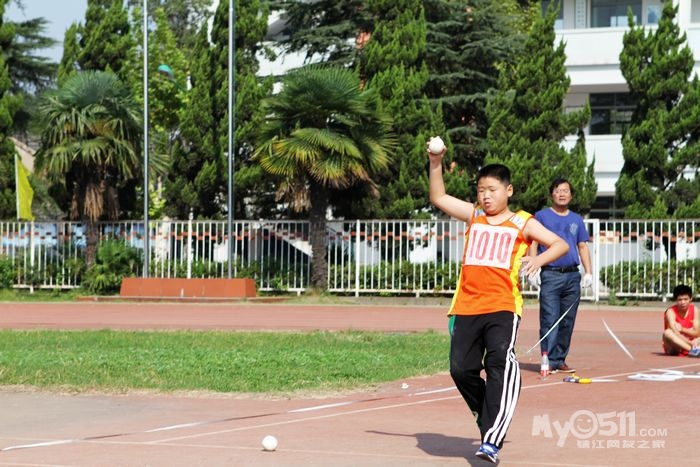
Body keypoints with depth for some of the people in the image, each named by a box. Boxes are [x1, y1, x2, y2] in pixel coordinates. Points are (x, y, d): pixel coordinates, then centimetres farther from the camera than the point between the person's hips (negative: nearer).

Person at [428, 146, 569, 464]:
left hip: (502, 307, -4)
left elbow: (560, 244, 6)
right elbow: (438, 198, 21)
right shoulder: (473, 216, 18)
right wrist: (435, 163, 8)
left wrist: (539, 259, -14)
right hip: (466, 307, 4)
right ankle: (490, 419, 24)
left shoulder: (521, 224, 8)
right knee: (461, 369, -2)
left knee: (500, 364, -21)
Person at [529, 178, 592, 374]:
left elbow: (583, 247, 18)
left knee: (568, 321, 5)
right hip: (550, 275, -4)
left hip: (572, 276, 4)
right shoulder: (542, 216, 6)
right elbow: (533, 244, 2)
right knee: (549, 320, -10)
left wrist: (588, 272, 7)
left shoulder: (577, 220, 18)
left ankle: (560, 359, 12)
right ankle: (548, 360, -10)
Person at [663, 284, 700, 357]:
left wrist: (682, 329, -24)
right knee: (667, 333, -33)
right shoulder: (671, 312, -12)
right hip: (673, 349, -3)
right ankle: (693, 349, -46)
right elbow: (675, 332, -27)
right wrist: (691, 344, -39)